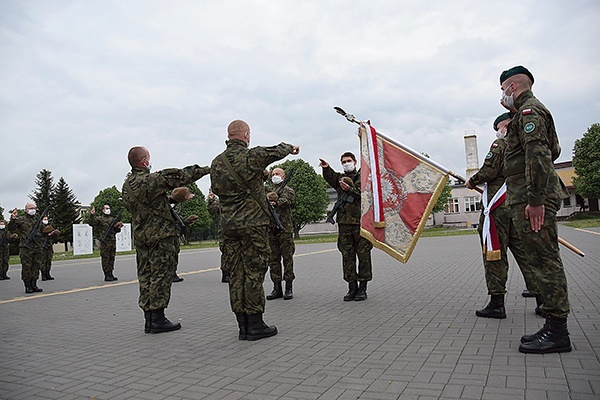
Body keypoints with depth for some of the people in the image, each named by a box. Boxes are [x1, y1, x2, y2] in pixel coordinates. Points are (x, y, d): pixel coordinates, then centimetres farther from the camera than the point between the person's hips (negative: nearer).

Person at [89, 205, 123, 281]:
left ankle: (111, 274, 17)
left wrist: (119, 227, 3)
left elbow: (116, 230, 24)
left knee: (112, 258, 9)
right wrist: (92, 215, -30)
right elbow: (92, 223, -17)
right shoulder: (99, 219, 0)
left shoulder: (112, 219, 18)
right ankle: (107, 276, 1)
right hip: (105, 241, -6)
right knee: (105, 258, -3)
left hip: (113, 241, 6)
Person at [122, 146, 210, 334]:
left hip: (140, 236, 8)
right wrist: (204, 170, -4)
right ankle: (158, 320, 2)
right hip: (161, 236, -8)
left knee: (145, 275, 11)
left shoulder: (127, 184, 9)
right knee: (160, 276, -2)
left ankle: (149, 319, 17)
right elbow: (178, 176, -15)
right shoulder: (150, 180, -18)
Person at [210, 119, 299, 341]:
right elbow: (277, 150, 7)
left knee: (236, 274, 8)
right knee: (254, 272, 0)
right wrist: (291, 147, 27)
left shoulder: (216, 163, 8)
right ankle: (255, 325, 6)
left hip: (228, 225, 6)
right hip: (253, 223, -6)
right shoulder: (252, 156, -9)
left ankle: (243, 326, 15)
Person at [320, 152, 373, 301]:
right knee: (347, 256, 5)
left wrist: (350, 189, -22)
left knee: (363, 255, 0)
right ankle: (352, 287, 13)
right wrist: (326, 168, -25)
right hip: (344, 221, 3)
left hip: (361, 220, -3)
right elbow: (330, 178, -5)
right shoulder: (340, 178, 18)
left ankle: (362, 288, 8)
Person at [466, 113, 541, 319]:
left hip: (499, 207, -8)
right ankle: (543, 299, 12)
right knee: (524, 253, 12)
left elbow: (489, 171, -14)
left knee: (494, 254, -3)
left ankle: (497, 302, -1)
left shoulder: (501, 144, -5)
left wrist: (472, 181, 2)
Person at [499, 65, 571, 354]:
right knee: (545, 260, 11)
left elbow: (538, 155, -20)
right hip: (531, 197, 11)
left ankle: (557, 332, -2)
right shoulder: (532, 111, 24)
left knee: (545, 260, -8)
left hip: (532, 200, -11)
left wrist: (535, 199, -25)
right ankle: (554, 327, 18)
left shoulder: (528, 110, -8)